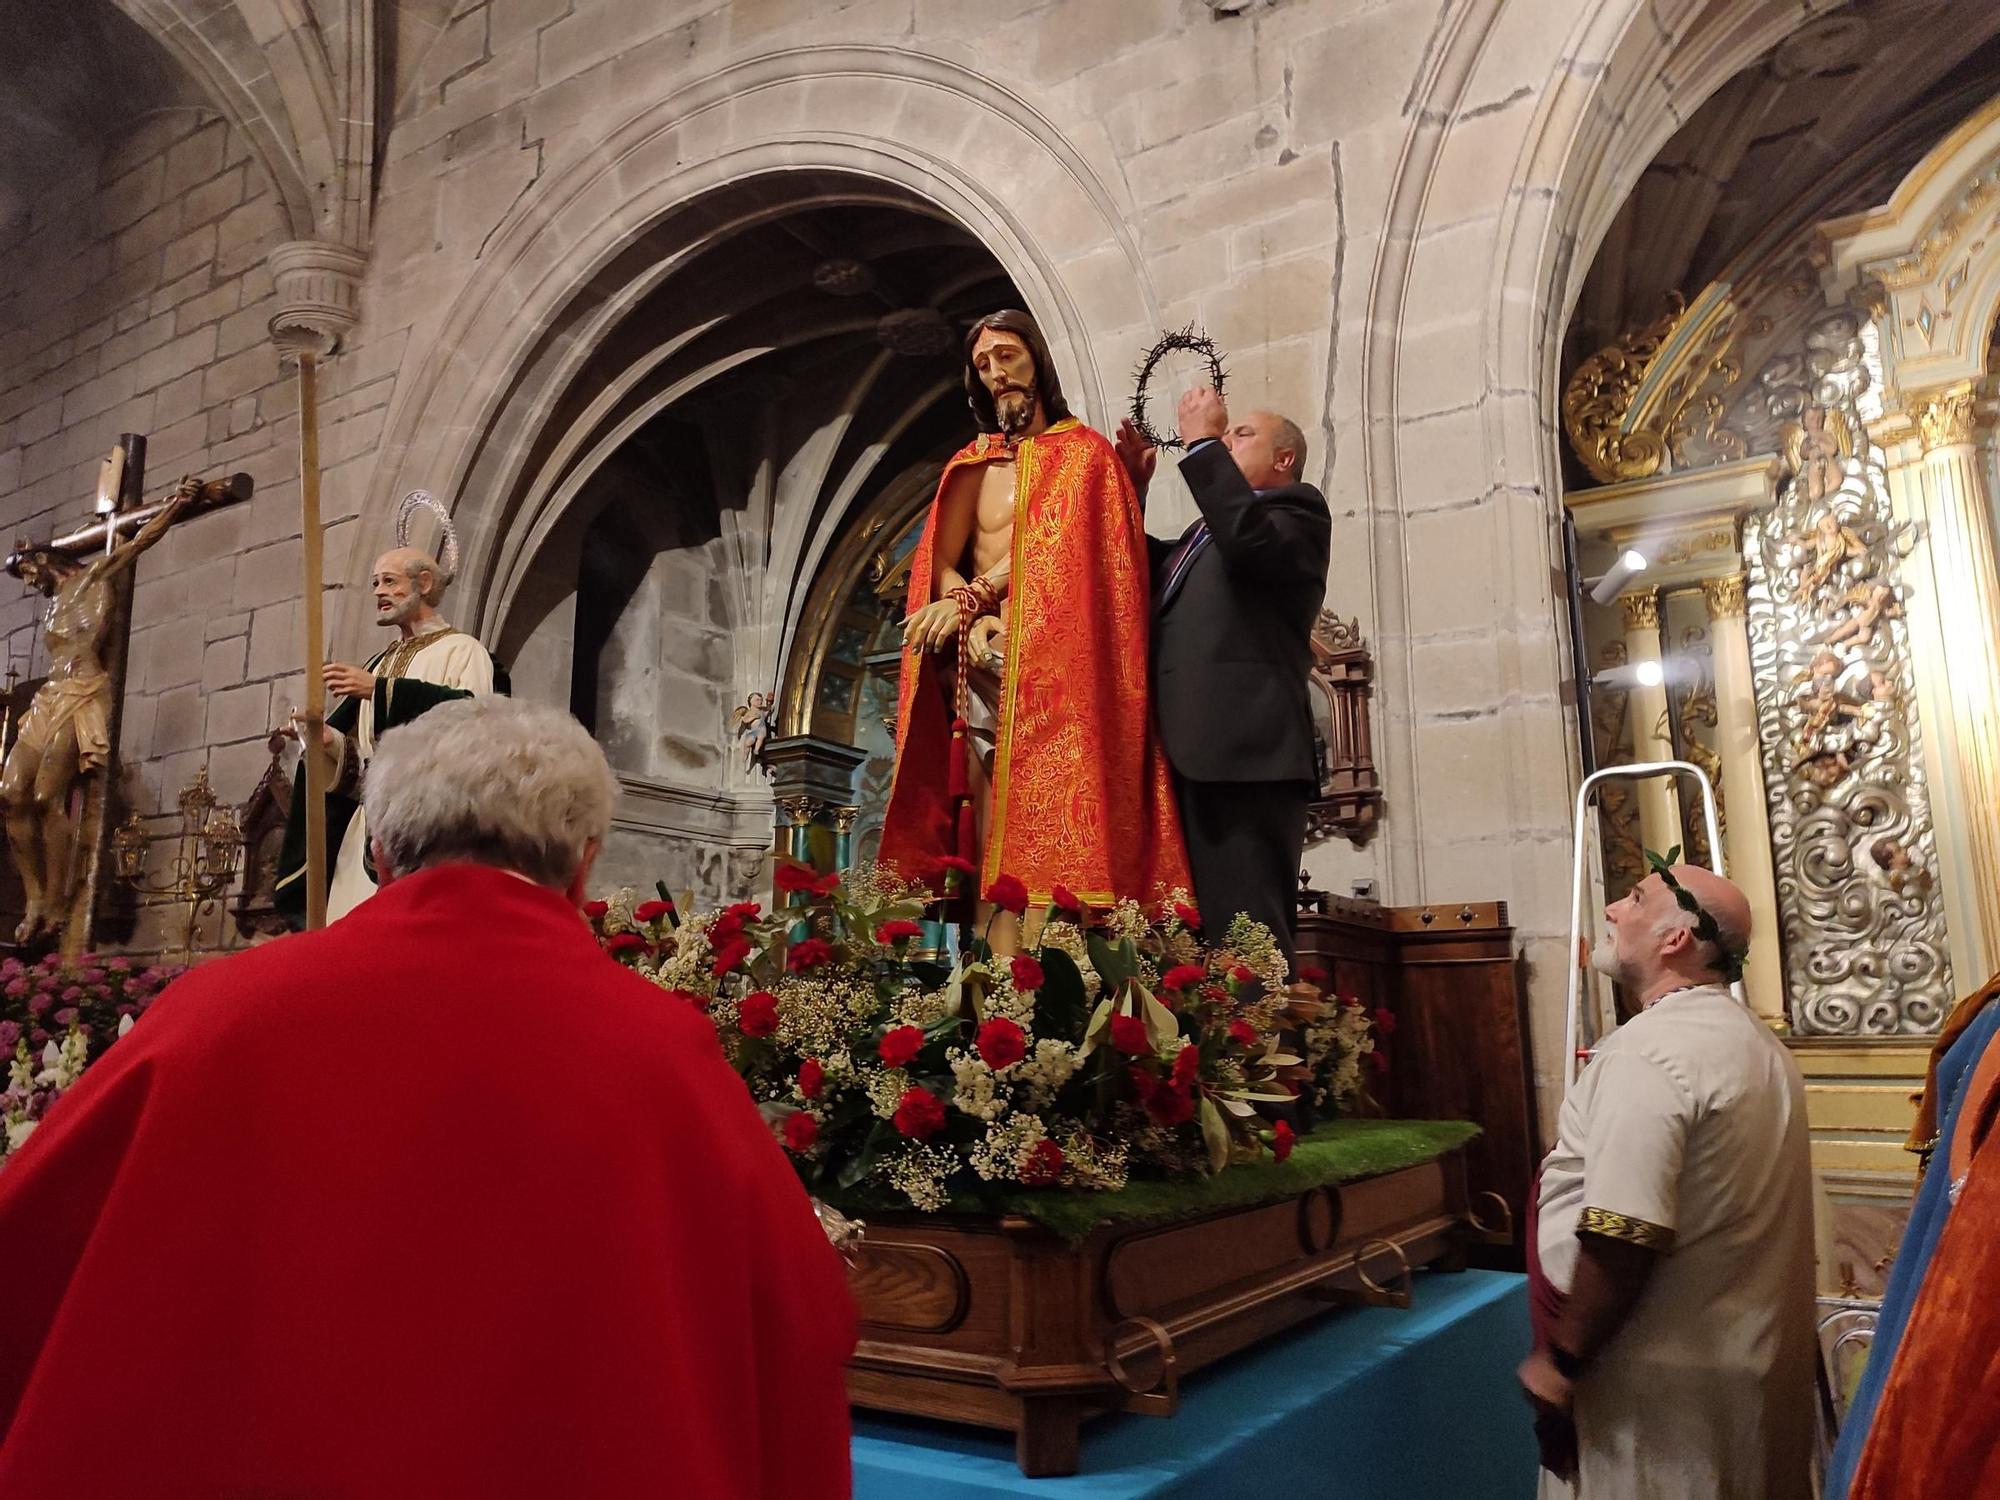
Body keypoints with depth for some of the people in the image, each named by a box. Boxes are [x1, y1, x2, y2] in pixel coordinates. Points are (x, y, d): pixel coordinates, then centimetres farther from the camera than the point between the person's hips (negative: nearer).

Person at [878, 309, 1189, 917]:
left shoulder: (1082, 451, 9)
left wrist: (967, 598, -12)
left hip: (1050, 666, -4)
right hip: (975, 668, 4)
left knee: (1046, 825, -13)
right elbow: (941, 559, 9)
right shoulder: (971, 464, 21)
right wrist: (973, 623, -10)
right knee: (983, 827, -2)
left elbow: (1056, 545, -6)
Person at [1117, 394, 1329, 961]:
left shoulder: (1297, 509, 8)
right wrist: (1134, 489, 21)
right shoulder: (1199, 535, 31)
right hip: (1187, 752, 8)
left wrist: (1203, 442, -4)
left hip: (1245, 750, -8)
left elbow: (1250, 542, -13)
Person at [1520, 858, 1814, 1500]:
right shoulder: (1754, 1040, 10)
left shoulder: (1647, 1052, -22)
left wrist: (1561, 1360, -15)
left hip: (1667, 1380, -9)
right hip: (1751, 1356, 9)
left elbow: (1623, 1238, -27)